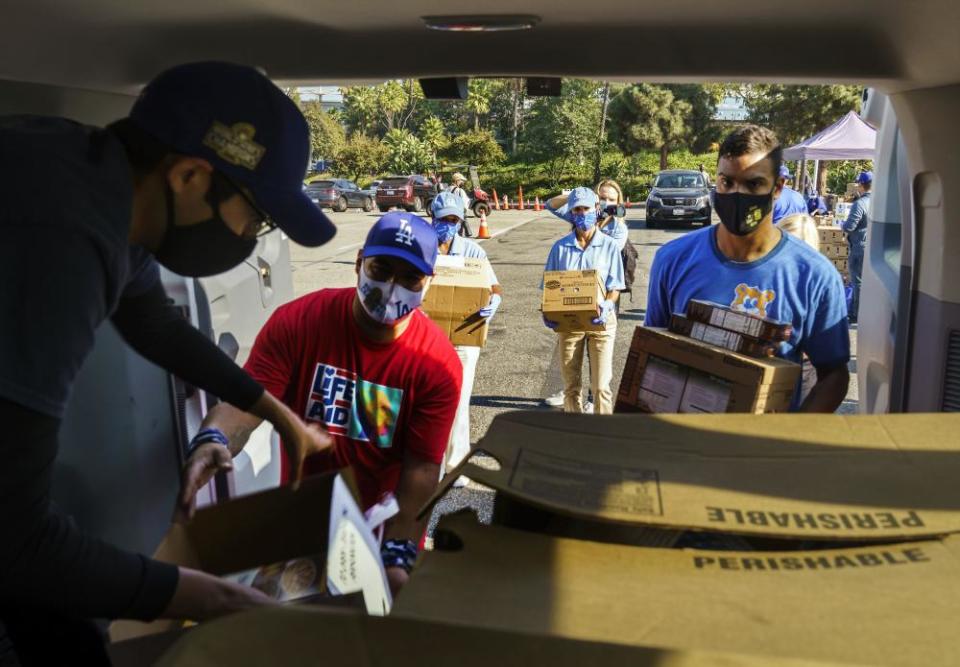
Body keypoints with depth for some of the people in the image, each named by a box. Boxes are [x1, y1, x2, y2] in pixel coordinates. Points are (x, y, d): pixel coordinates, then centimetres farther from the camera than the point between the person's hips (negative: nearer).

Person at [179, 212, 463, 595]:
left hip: (384, 520, 0)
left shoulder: (438, 363, -19)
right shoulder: (297, 321, -17)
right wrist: (214, 441, -45)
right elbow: (246, 401, -23)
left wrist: (398, 554, -24)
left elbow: (422, 467, -18)